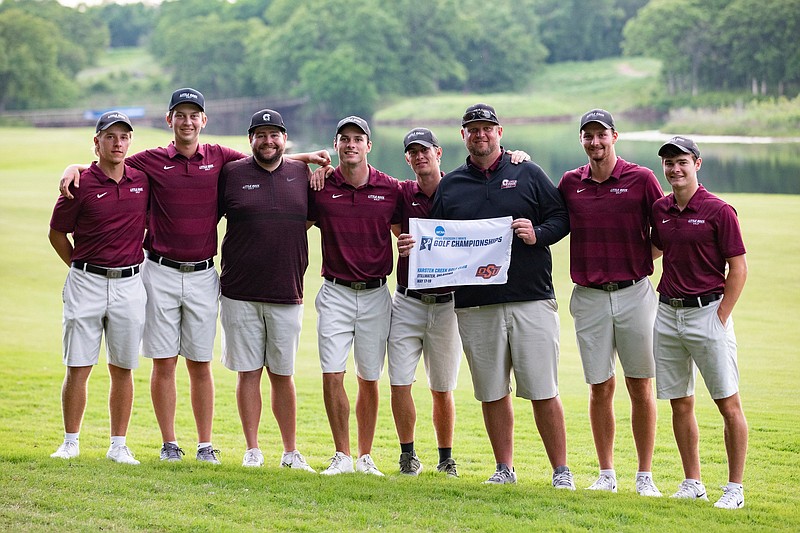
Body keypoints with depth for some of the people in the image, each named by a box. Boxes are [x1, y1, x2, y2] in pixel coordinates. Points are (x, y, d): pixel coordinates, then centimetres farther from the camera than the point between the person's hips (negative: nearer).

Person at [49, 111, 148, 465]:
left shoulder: (143, 180, 5)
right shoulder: (82, 184, -5)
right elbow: (57, 233, 4)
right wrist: (82, 271, 6)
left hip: (129, 285, 3)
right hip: (86, 284, -3)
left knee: (123, 369, 7)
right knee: (77, 367, 0)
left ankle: (118, 445, 14)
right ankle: (70, 442, 10)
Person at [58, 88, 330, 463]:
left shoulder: (219, 159, 7)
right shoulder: (151, 161, 2)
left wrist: (307, 158, 6)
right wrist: (73, 169, -13)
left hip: (202, 276, 1)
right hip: (161, 273, -1)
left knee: (200, 363, 6)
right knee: (164, 361, 1)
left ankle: (205, 445, 12)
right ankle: (169, 443, 10)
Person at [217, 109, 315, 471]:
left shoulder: (302, 174, 7)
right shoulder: (231, 174, 2)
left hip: (287, 294, 1)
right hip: (240, 294, -1)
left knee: (282, 374, 7)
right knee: (248, 371, 3)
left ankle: (291, 453, 14)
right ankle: (252, 450, 11)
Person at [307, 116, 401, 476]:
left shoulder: (390, 189, 1)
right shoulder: (321, 188, 0)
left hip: (375, 294, 1)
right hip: (335, 293, 0)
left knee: (369, 380, 6)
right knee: (332, 375, -8)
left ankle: (365, 457, 16)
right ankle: (342, 456, 2)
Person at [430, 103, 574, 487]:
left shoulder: (528, 174, 9)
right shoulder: (449, 186, 15)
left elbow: (561, 217, 7)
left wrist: (537, 234, -11)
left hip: (532, 300, -2)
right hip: (475, 306, 2)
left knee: (543, 392, -4)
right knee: (492, 393, 6)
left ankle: (561, 472, 4)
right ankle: (504, 469, 17)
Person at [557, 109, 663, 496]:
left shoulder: (641, 179, -1)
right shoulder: (570, 183, 7)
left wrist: (645, 259, -6)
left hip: (634, 293, -2)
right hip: (589, 297, 2)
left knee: (640, 387, 2)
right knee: (600, 388, 6)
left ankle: (645, 476, 9)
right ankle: (606, 474, 15)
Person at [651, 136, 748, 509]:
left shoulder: (718, 211, -7)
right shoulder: (660, 210, 9)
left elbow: (738, 270, -8)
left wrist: (720, 320, -10)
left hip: (708, 310, -6)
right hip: (666, 311, 6)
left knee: (729, 404, -5)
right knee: (680, 404, 9)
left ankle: (735, 488, 1)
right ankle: (692, 483, 18)